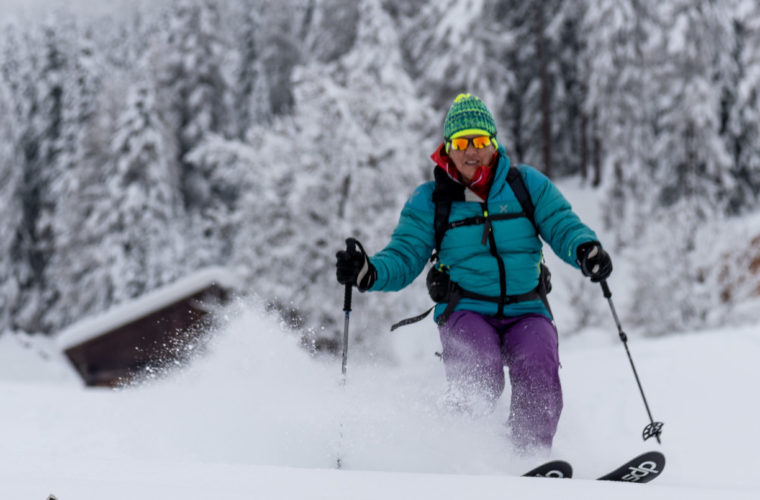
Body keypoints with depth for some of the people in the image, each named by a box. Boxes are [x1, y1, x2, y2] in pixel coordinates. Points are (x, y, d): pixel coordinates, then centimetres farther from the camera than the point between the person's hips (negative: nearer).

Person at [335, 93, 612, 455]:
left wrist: (585, 249, -21)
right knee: (480, 374, -31)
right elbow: (404, 257, 4)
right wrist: (370, 272, -19)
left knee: (537, 370, -28)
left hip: (526, 312, 1)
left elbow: (563, 225, 3)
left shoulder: (526, 184, 8)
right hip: (465, 310, -1)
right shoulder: (429, 201, 8)